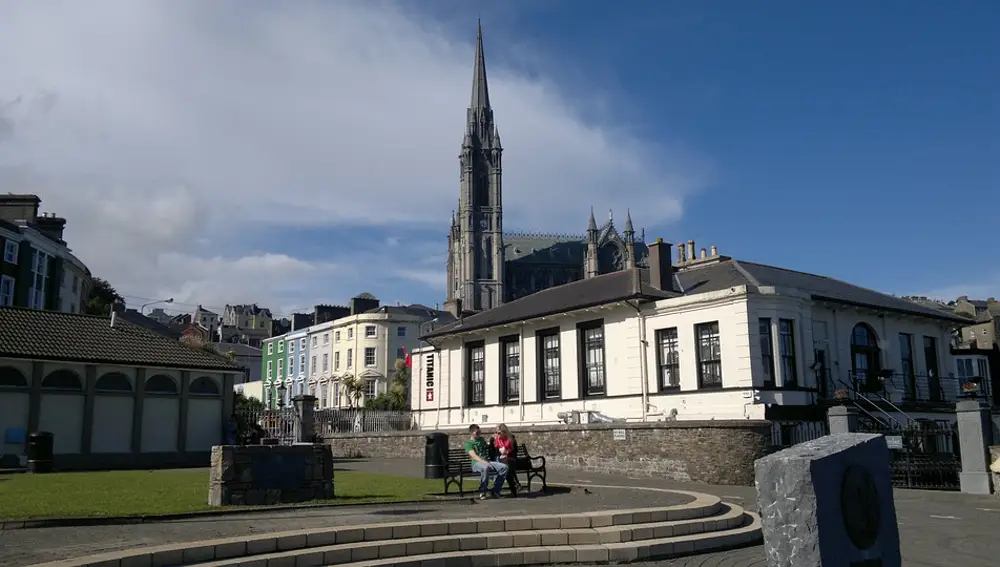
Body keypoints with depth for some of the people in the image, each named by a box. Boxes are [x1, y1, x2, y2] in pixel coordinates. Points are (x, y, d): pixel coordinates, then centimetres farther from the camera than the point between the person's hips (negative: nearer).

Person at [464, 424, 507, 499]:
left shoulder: (481, 439, 25)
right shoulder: (468, 443, 3)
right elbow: (474, 456, -13)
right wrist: (485, 462, -26)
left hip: (487, 461, 6)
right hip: (476, 463, -6)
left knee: (504, 467, -19)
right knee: (485, 467, -42)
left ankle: (495, 490, -13)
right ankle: (482, 492, -23)